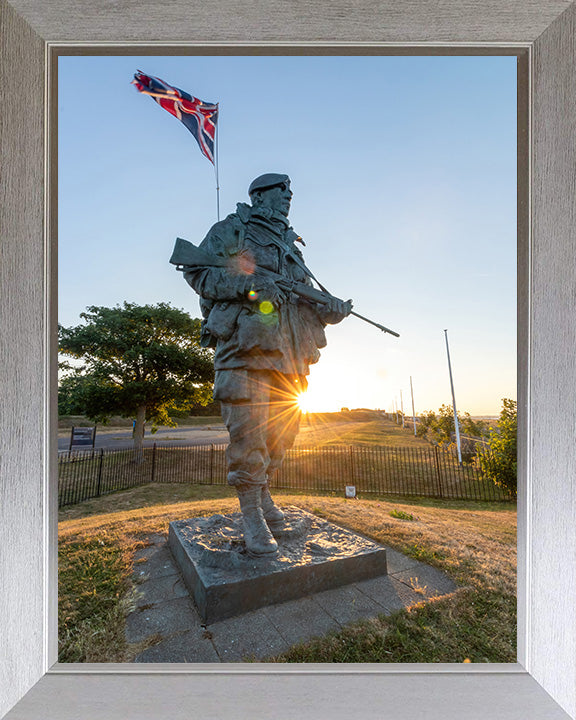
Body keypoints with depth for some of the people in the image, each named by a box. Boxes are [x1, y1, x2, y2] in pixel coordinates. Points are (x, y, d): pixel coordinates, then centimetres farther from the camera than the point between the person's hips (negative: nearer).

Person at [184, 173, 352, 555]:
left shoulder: (290, 246, 28)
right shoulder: (232, 230, 10)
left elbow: (304, 299, 23)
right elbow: (197, 271, -2)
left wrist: (330, 310, 3)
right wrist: (249, 284, -15)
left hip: (288, 350, 7)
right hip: (246, 342, -6)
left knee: (283, 427, 9)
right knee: (248, 430, -9)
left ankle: (262, 492, 29)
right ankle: (252, 515, 5)